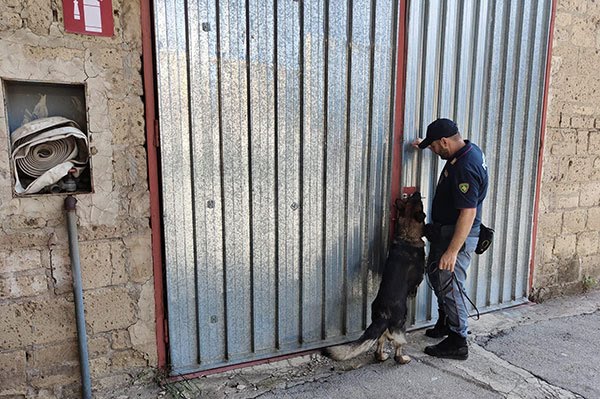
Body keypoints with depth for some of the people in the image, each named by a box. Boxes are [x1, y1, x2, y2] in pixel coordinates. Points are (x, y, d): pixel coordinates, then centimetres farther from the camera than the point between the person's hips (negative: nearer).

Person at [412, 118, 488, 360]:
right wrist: (428, 145, 20)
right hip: (445, 229, 11)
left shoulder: (465, 168, -28)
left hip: (457, 234, -11)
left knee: (449, 286, -2)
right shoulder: (467, 149, 2)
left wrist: (452, 251, -27)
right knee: (435, 273, 22)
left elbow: (468, 213, -29)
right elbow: (449, 150, 30)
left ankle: (457, 343, 13)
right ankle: (445, 323, 39)